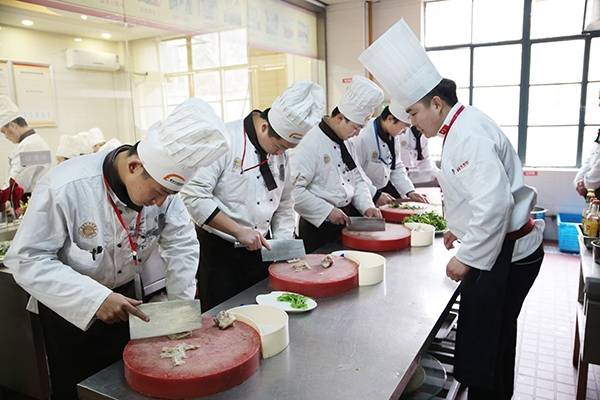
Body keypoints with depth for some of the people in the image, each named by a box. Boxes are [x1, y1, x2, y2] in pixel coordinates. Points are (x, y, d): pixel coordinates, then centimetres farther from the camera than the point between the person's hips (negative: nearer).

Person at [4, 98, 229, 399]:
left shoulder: (161, 182, -17)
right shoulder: (65, 187, -31)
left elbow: (181, 244, -9)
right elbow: (27, 260, -27)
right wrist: (94, 298, -36)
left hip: (123, 296, 4)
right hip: (69, 307, -4)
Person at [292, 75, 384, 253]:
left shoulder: (345, 143, 7)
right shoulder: (311, 144, -21)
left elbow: (358, 180, 15)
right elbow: (293, 190, -27)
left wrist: (367, 206, -1)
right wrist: (327, 211, -22)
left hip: (345, 221, 8)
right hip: (318, 227, -8)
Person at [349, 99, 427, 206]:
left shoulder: (394, 136, 0)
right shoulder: (361, 137, -27)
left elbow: (397, 167, 9)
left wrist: (409, 191, -1)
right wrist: (375, 195, -23)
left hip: (384, 187, 8)